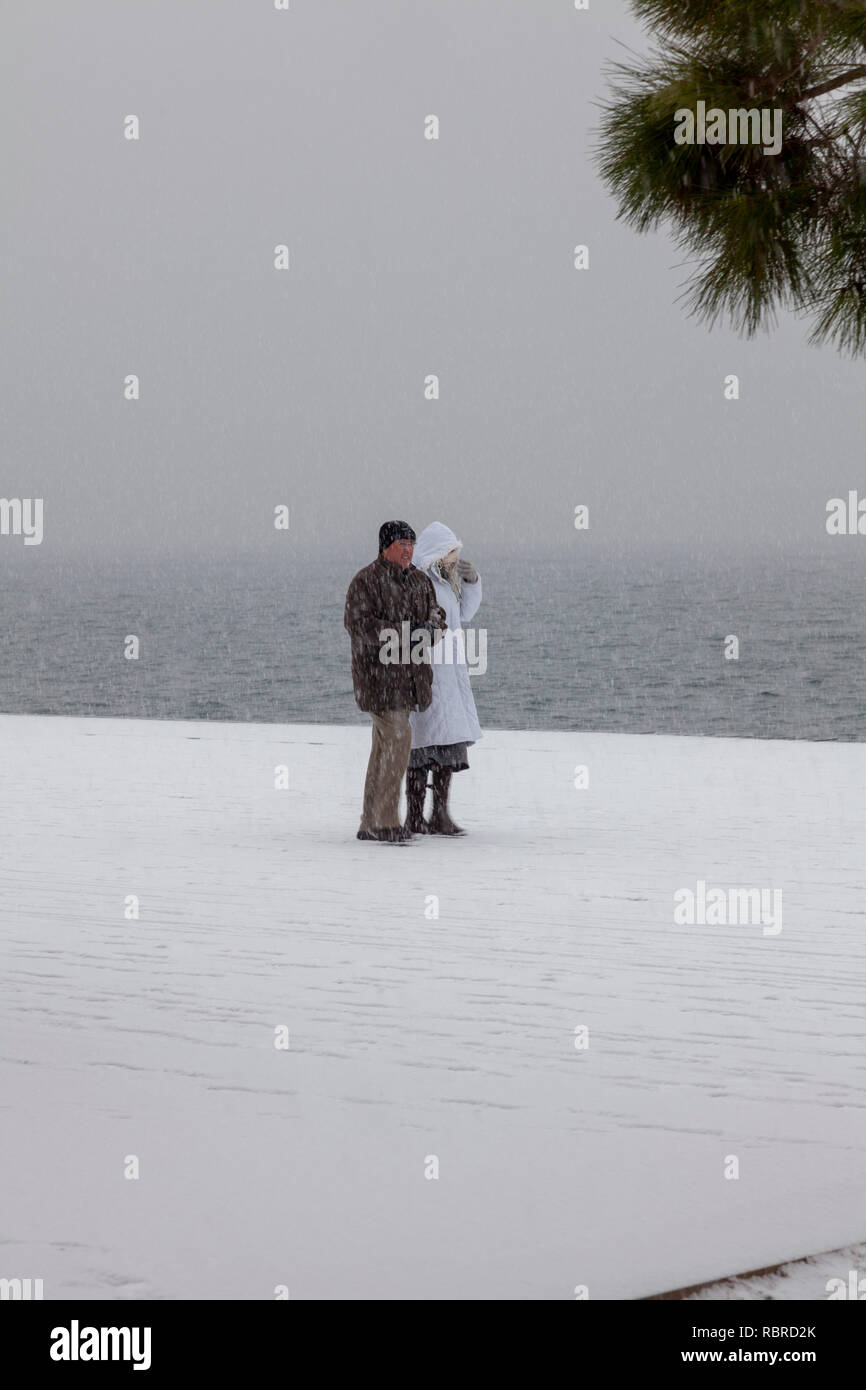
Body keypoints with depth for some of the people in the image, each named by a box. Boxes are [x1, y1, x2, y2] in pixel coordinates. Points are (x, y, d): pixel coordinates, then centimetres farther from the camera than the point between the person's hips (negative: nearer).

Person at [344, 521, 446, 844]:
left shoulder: (420, 581, 14)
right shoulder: (366, 580, -8)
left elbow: (435, 612, 14)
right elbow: (358, 623, -17)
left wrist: (432, 624, -12)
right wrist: (404, 632, -22)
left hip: (409, 675, 8)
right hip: (379, 671, -8)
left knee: (385, 745, 11)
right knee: (397, 738, -16)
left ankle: (370, 823, 17)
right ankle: (386, 820, -15)